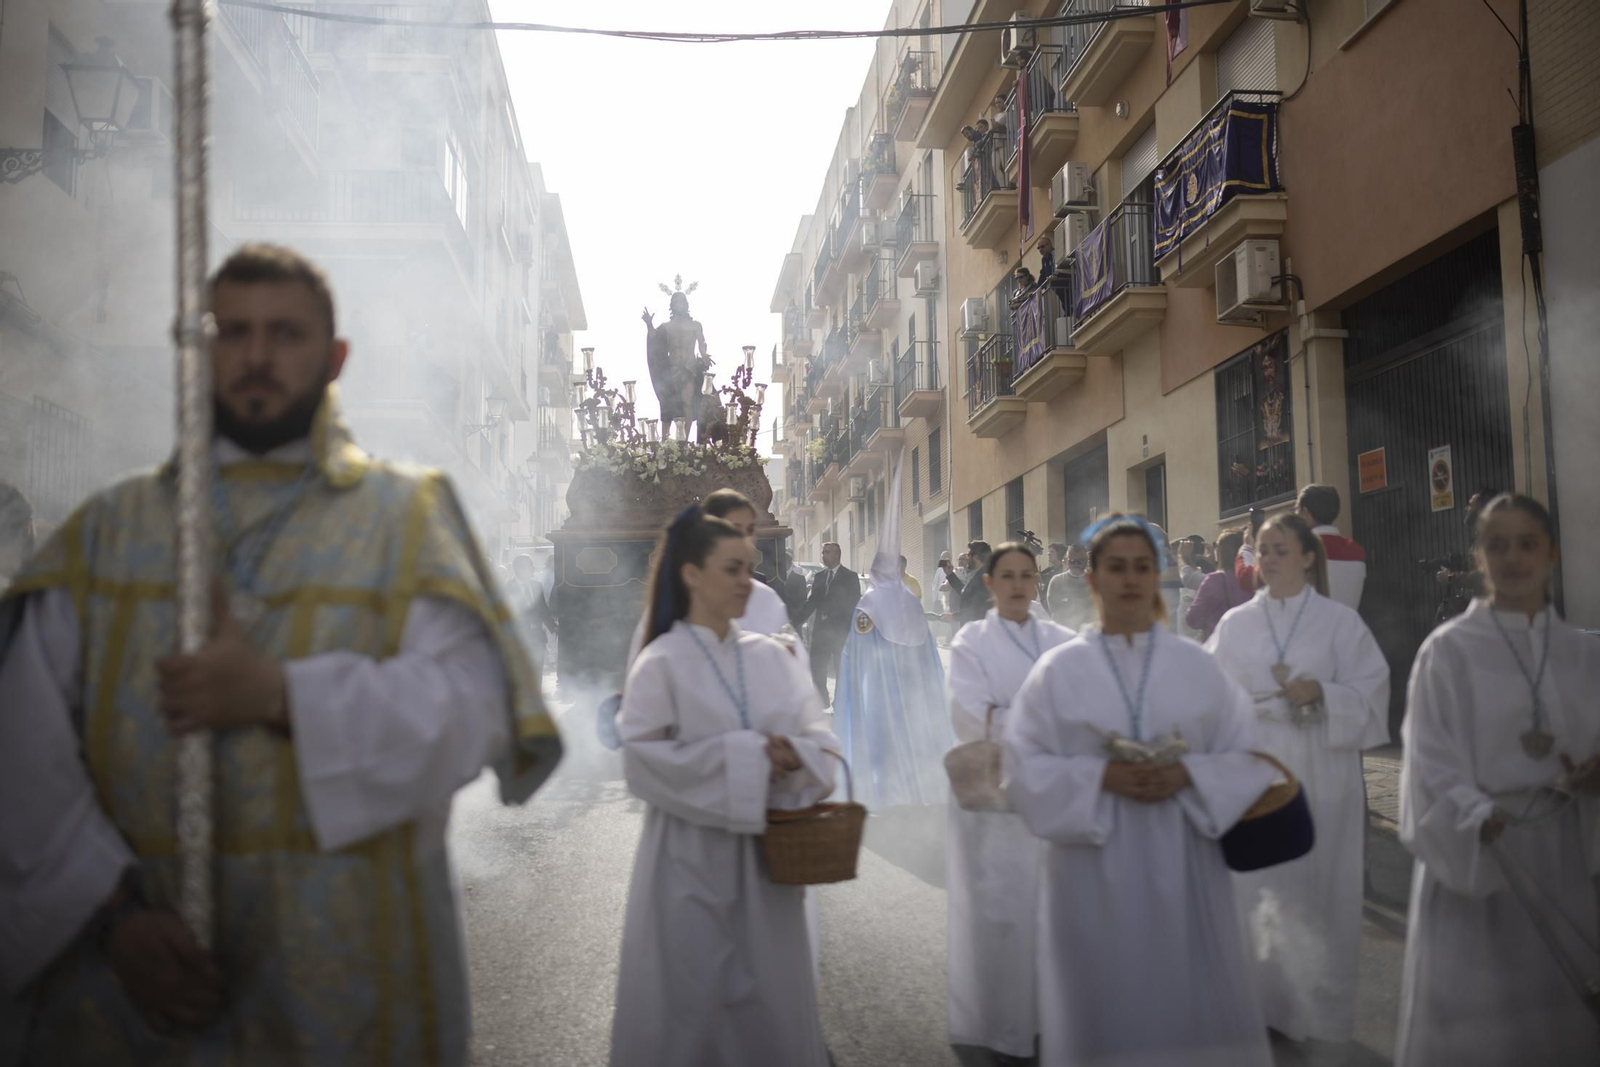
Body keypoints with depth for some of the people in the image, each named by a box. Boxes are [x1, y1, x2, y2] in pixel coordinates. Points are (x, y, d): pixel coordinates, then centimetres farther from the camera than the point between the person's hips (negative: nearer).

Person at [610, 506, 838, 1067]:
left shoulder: (771, 655, 7)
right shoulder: (662, 662, -7)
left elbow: (821, 738, 4)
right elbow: (643, 759, -14)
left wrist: (794, 756, -18)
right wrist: (742, 758, -17)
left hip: (767, 851, 4)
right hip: (692, 856, -4)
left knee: (772, 993, 11)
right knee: (693, 999, 4)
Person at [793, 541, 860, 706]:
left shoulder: (850, 577, -1)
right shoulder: (819, 576, 13)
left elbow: (854, 604, -4)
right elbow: (812, 601, 11)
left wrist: (851, 629, -11)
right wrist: (797, 620, -1)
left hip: (840, 630, -5)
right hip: (820, 629, 5)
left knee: (841, 670, 1)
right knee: (817, 667, 3)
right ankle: (822, 700, 13)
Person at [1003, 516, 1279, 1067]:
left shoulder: (1197, 665, 5)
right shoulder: (1057, 669, 0)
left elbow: (1246, 757, 4)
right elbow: (1026, 766, -3)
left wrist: (1187, 775, -14)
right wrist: (1101, 777, -17)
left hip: (1183, 864, 1)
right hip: (1095, 869, -1)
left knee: (1190, 1001, 6)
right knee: (1104, 1007, 4)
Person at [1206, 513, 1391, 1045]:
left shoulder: (1340, 621, 2)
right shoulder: (1235, 623, 7)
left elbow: (1369, 691, -2)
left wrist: (1320, 693, -18)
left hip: (1319, 772, -2)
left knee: (1316, 887, 3)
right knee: (1255, 886, 3)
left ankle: (1319, 1008, 18)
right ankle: (1262, 997, 17)